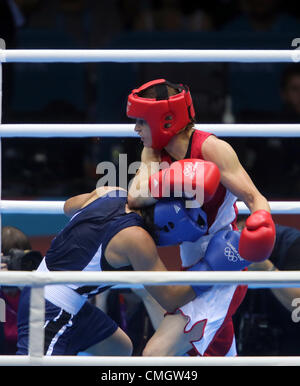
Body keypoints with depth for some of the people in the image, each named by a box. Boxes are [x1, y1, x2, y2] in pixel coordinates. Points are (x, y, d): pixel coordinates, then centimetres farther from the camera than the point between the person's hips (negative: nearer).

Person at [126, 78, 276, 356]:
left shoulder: (210, 148, -17)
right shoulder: (154, 152, 2)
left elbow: (254, 198, -20)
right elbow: (135, 197, -16)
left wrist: (261, 220, -42)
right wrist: (171, 181, -34)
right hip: (195, 269, 9)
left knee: (156, 354, -20)